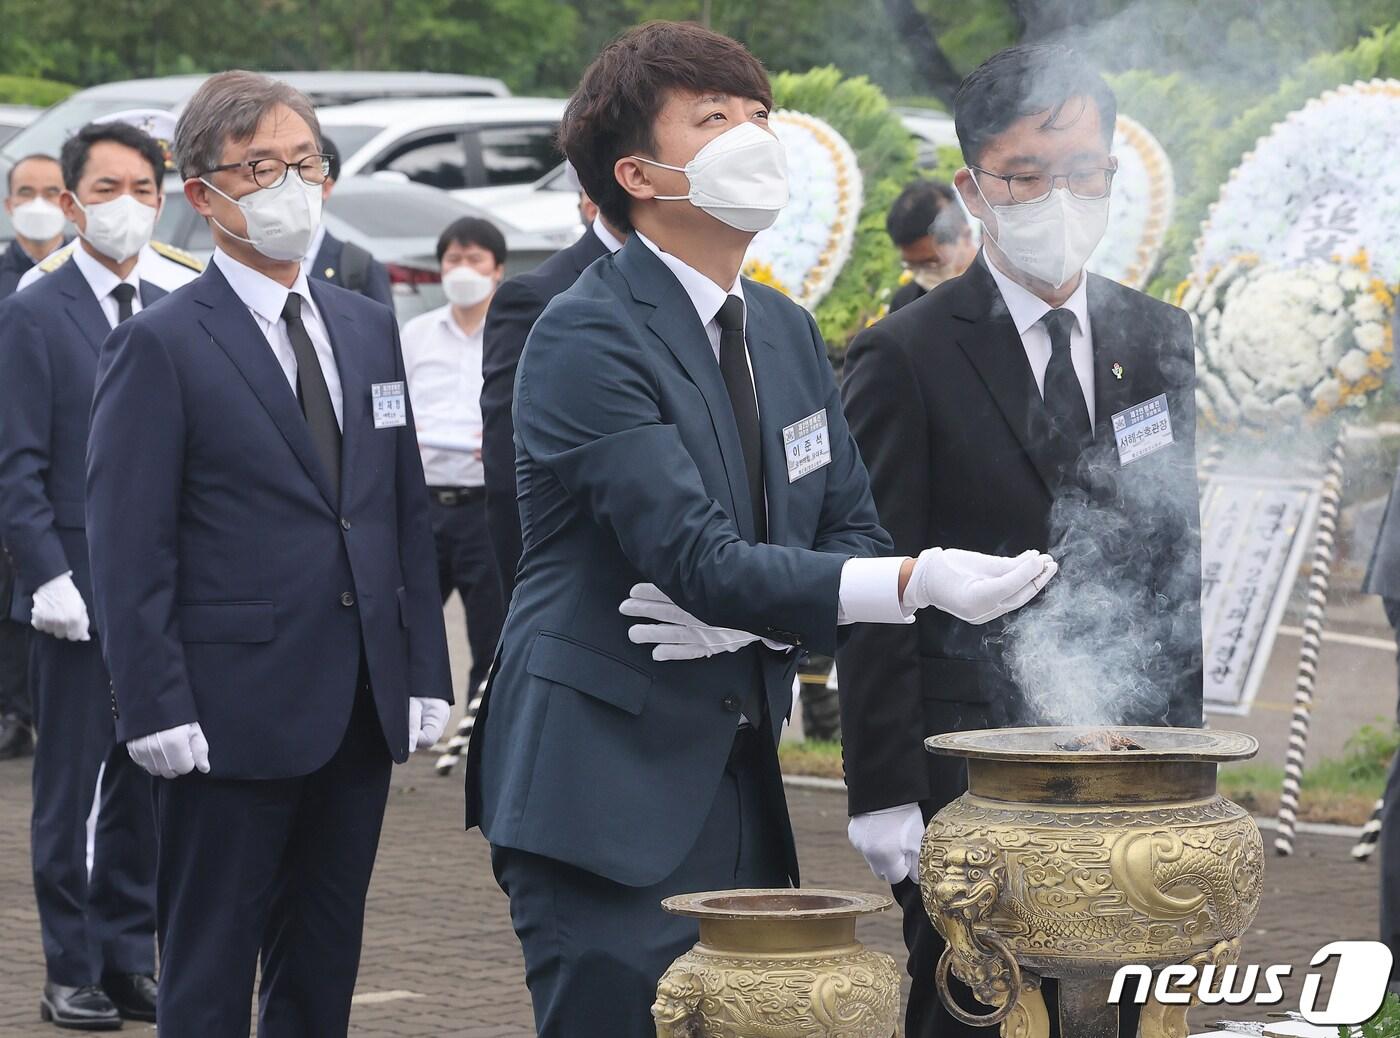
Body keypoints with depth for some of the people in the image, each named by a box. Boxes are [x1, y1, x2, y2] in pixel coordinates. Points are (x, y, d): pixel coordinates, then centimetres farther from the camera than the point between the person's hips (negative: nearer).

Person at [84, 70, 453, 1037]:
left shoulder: (370, 328, 13)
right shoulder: (159, 346, -7)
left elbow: (409, 511, 15)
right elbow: (129, 549, -10)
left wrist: (426, 672, 8)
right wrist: (159, 711, -16)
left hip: (361, 707, 6)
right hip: (233, 718, -6)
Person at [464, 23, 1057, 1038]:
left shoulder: (788, 330, 13)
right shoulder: (587, 337, -13)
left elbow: (853, 531, 15)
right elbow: (698, 559, -22)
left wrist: (749, 618, -8)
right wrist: (916, 583, -31)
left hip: (744, 790, 8)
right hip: (609, 795, -8)